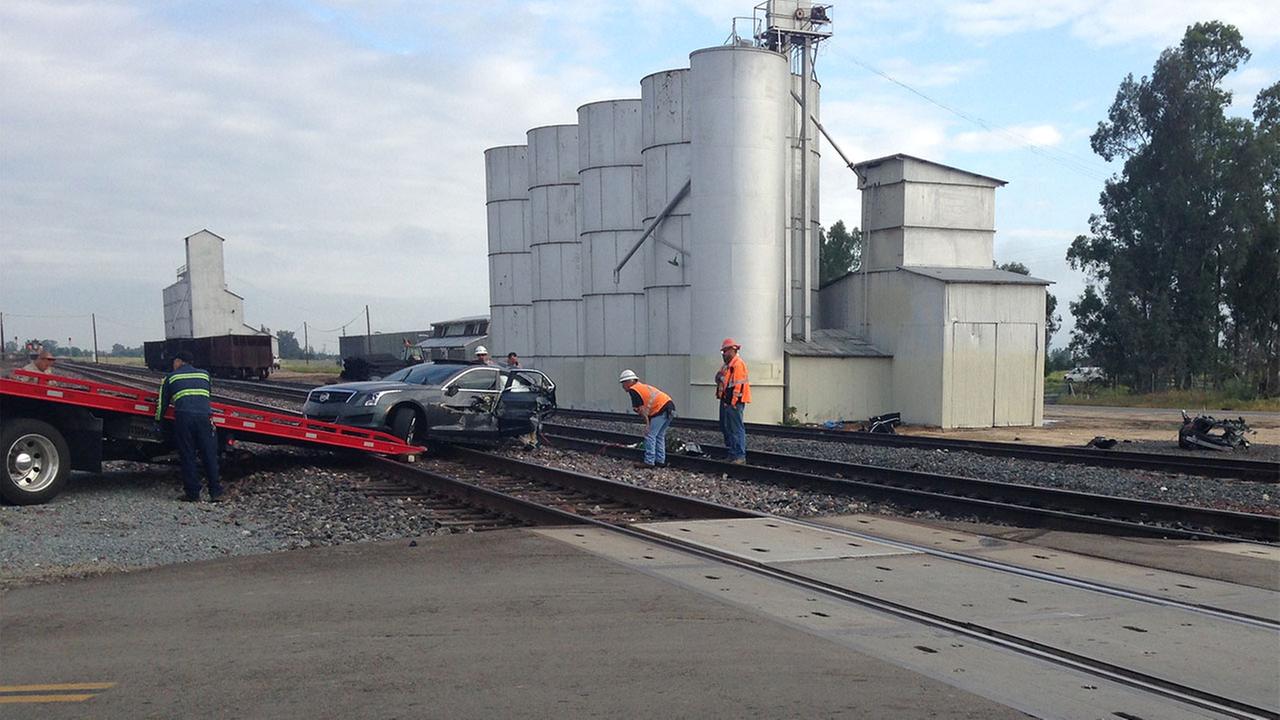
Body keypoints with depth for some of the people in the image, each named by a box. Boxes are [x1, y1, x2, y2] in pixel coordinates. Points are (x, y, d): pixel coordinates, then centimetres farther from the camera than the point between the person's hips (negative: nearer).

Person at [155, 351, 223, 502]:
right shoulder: (204, 374, 21)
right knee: (209, 456, 5)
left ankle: (193, 494, 5)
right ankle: (216, 493, 2)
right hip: (204, 416, 2)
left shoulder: (171, 377, 17)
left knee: (188, 457, 5)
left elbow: (163, 403, 20)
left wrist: (158, 420, 33)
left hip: (183, 417, -1)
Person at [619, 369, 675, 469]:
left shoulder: (633, 390, 0)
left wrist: (647, 424, -8)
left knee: (650, 435, -3)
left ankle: (649, 462, -3)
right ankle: (660, 461, 21)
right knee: (659, 436, 18)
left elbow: (641, 408, -8)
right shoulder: (643, 386, 28)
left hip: (661, 410, -9)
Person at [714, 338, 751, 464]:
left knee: (736, 429, -9)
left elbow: (739, 385, -19)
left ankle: (740, 456, -7)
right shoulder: (727, 365, 18)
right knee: (726, 428, 15)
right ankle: (732, 454, 22)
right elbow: (719, 379, 26)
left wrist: (733, 403, -21)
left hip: (733, 402, -11)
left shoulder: (738, 364, -13)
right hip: (725, 401, 11)